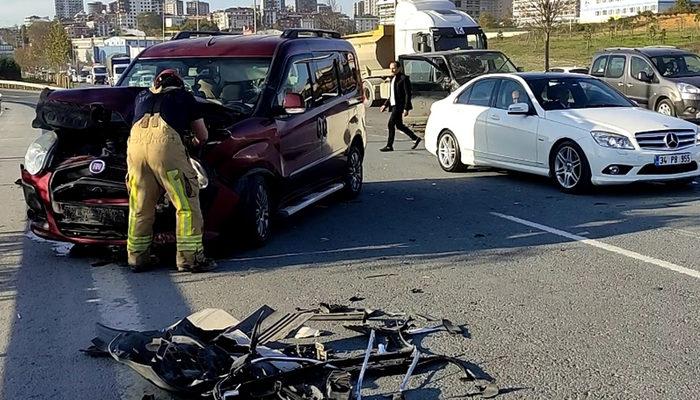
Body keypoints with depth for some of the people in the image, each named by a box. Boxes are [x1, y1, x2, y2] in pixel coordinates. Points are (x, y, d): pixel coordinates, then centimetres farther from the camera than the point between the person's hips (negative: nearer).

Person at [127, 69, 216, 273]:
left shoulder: (142, 96, 36)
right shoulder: (184, 96, 28)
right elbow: (203, 135, 33)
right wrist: (196, 142, 55)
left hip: (136, 140, 4)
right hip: (164, 140, -4)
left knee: (139, 205, 13)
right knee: (187, 202, 2)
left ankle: (137, 257, 20)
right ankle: (189, 256, 0)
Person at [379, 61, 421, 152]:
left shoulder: (403, 78, -11)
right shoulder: (393, 79, 17)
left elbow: (408, 94, -14)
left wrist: (406, 109, -19)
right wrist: (385, 105, 16)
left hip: (399, 106, -9)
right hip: (394, 105, 9)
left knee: (391, 124, -11)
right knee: (399, 125, 12)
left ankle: (389, 146, -5)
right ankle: (415, 138, 25)